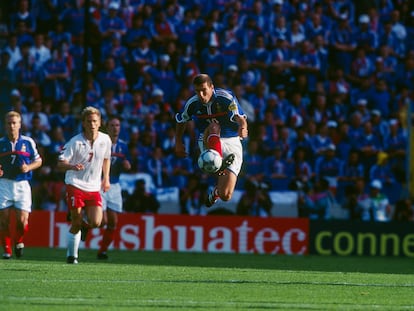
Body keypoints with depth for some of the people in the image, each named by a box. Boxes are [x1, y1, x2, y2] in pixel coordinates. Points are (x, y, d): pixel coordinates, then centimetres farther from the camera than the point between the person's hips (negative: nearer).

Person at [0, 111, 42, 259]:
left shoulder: (28, 142, 4)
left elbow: (38, 161, 12)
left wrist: (28, 167, -8)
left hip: (22, 184, 0)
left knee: (22, 220, -8)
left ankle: (19, 241, 21)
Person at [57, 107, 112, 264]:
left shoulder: (105, 140, 2)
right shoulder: (75, 142, -10)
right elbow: (60, 163, -9)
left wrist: (106, 178, 17)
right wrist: (72, 166, -30)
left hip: (94, 188, 3)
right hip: (75, 185, -3)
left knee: (96, 222, -12)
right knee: (76, 223, -4)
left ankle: (84, 226, 25)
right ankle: (71, 255, 12)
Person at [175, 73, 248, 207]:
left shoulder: (226, 98, -17)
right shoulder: (192, 104, -5)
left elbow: (240, 118, -32)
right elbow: (181, 121, 16)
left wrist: (242, 127, -54)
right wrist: (178, 144, 18)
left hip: (232, 144, -2)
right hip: (209, 144, 2)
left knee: (225, 196, -9)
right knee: (213, 126, -35)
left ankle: (216, 192, 29)